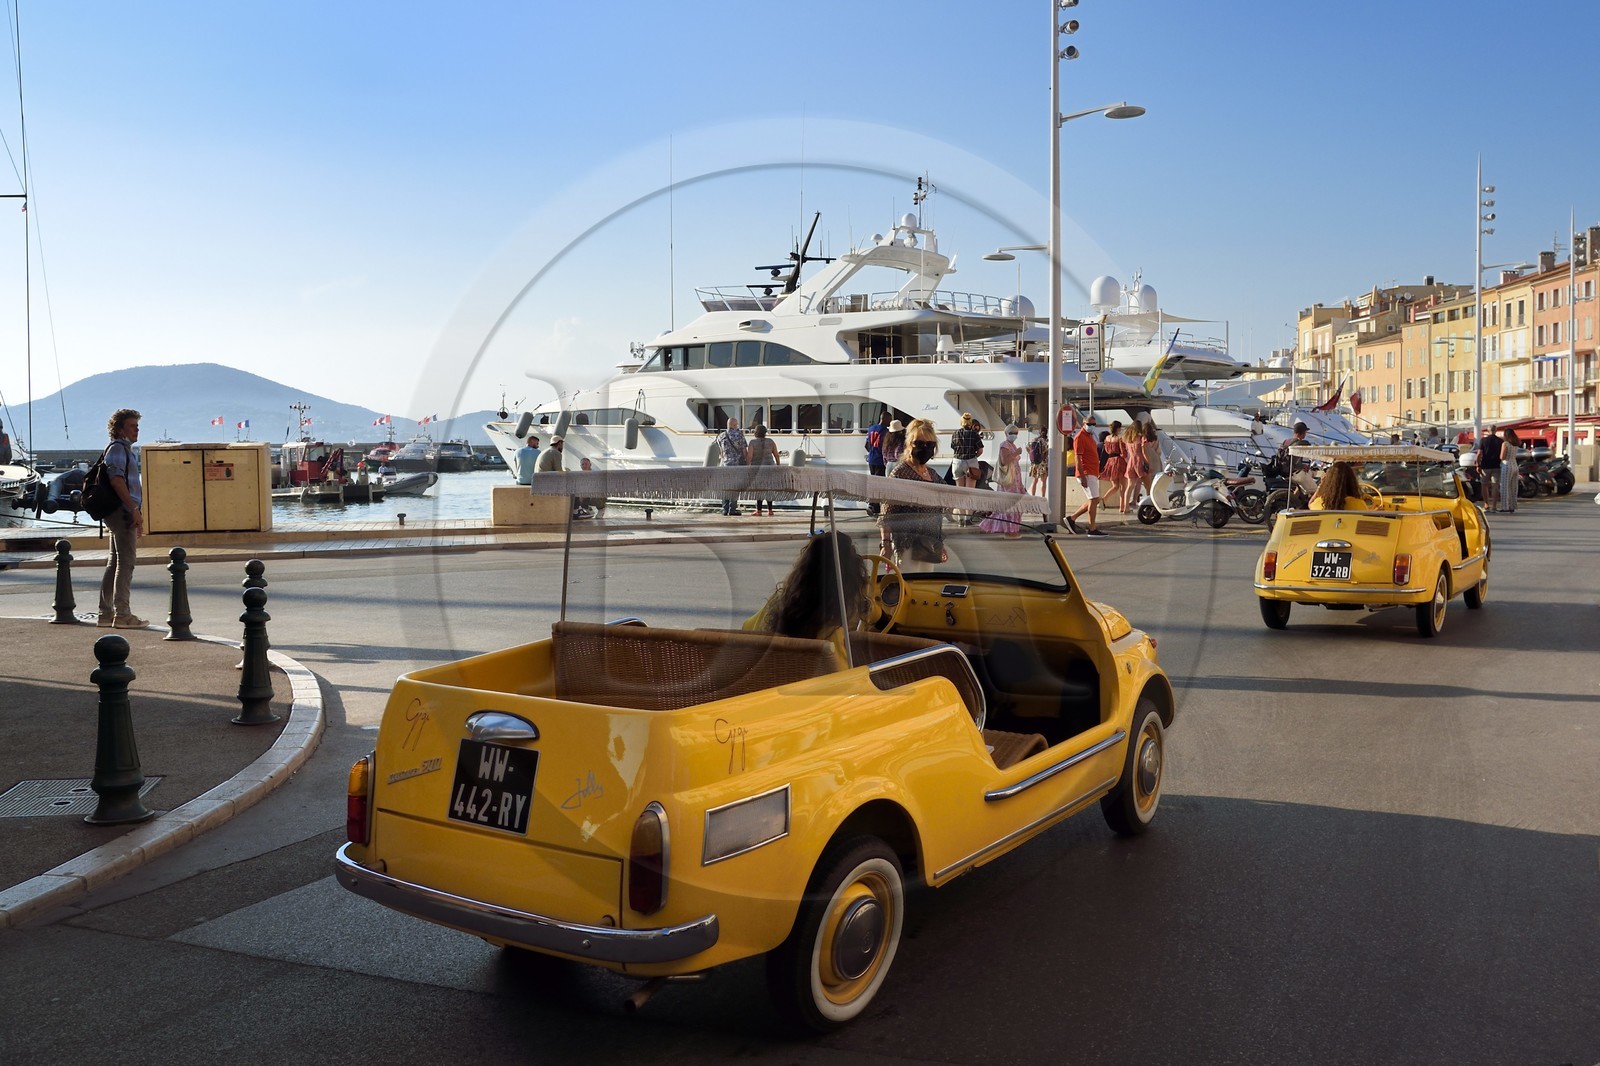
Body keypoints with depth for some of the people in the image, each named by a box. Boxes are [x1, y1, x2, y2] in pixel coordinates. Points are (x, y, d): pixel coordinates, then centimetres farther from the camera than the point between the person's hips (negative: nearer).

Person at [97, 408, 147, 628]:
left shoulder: (126, 449, 22)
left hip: (121, 513, 11)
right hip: (123, 512, -11)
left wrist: (136, 514, 24)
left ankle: (106, 613, 17)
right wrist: (134, 510, -23)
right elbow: (116, 480, -20)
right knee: (125, 563, -9)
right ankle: (122, 614, -8)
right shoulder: (117, 447, -9)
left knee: (114, 563, 12)